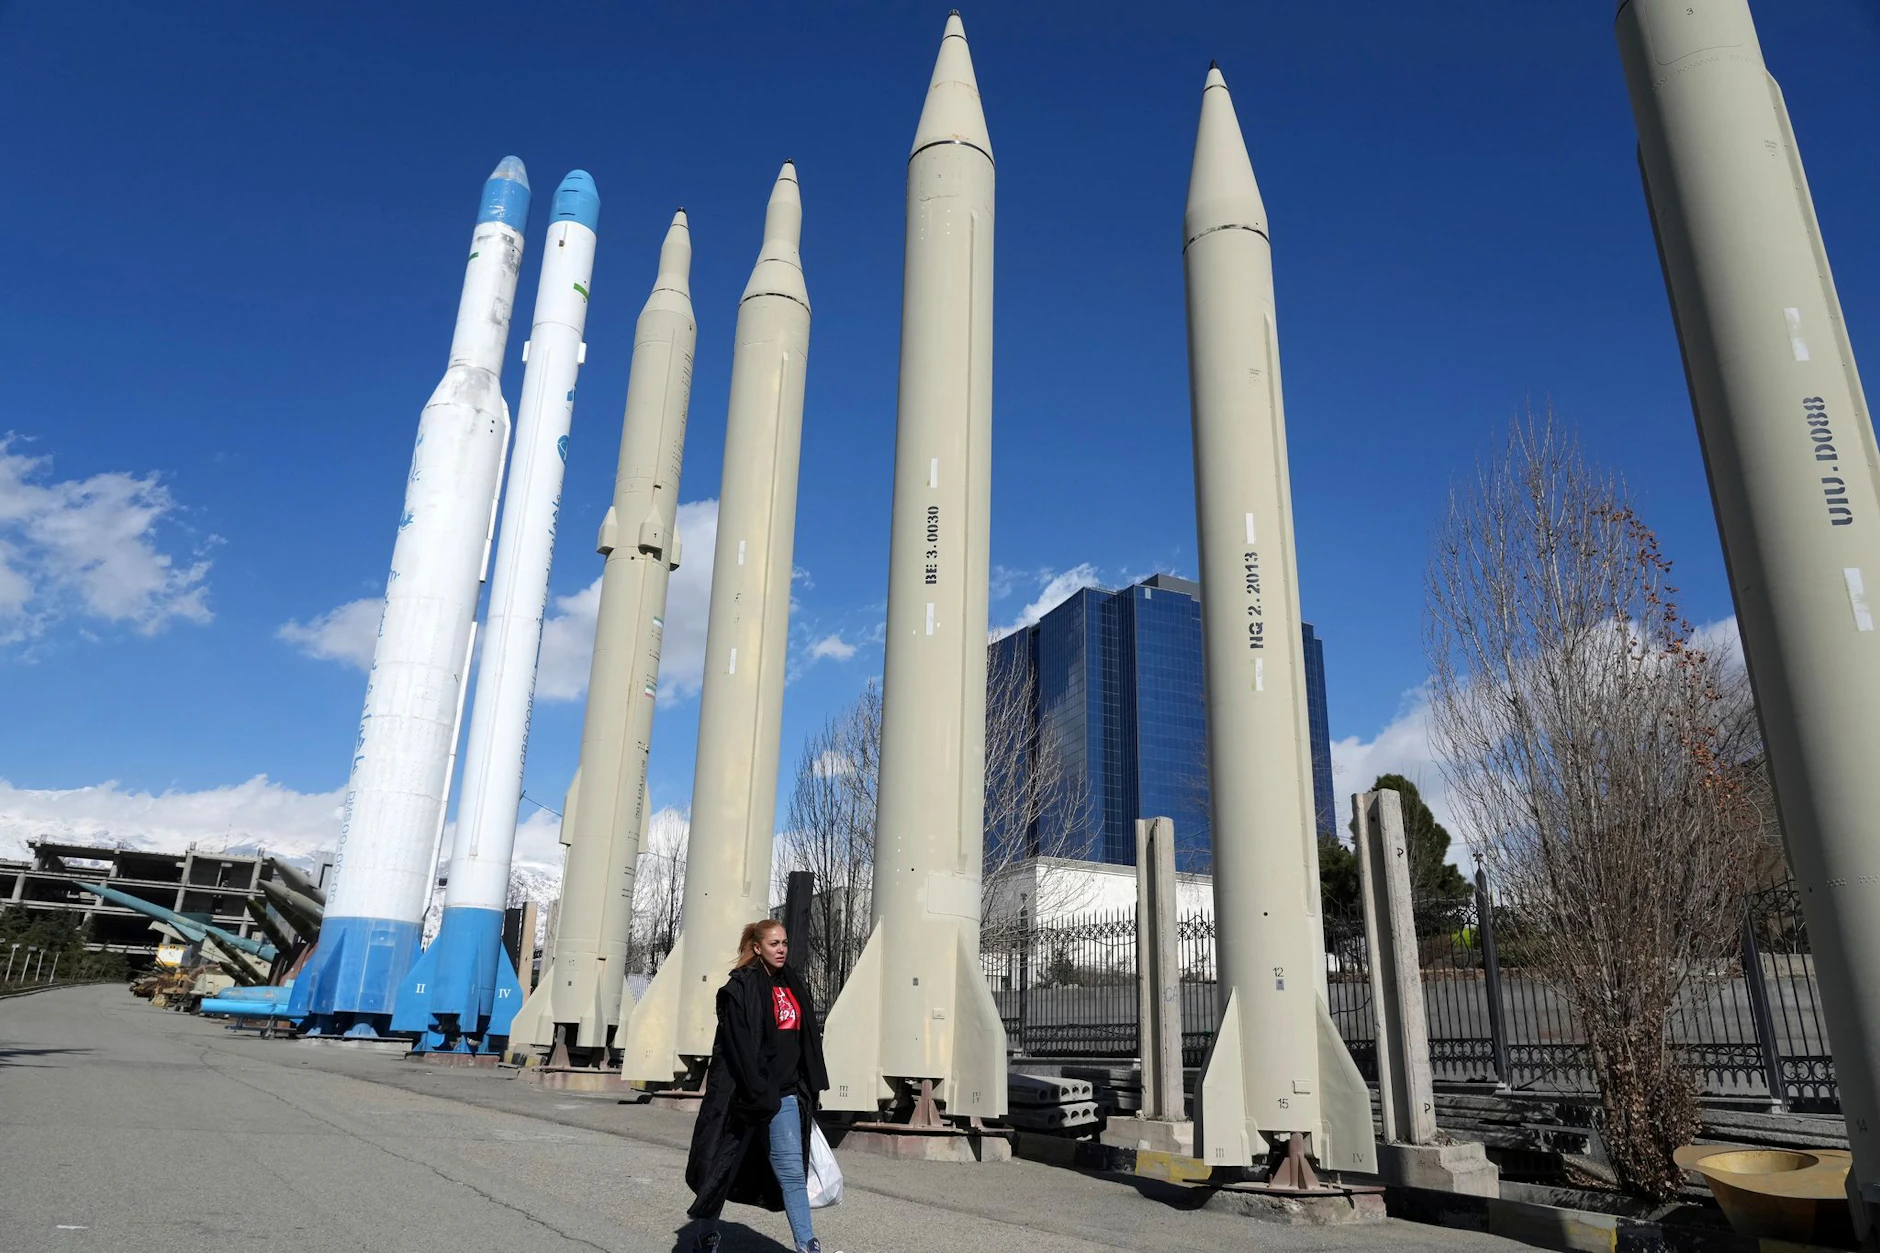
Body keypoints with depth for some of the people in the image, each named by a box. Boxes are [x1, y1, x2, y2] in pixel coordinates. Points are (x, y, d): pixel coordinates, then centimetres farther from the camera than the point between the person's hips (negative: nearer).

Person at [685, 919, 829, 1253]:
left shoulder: (793, 984, 10)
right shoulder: (741, 986, -11)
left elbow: (807, 1040, 13)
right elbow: (740, 1047, -17)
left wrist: (809, 1088, 9)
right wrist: (759, 1096, -20)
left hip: (785, 1094, 5)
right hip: (743, 1093, -5)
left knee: (792, 1170, -1)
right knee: (724, 1166, 10)